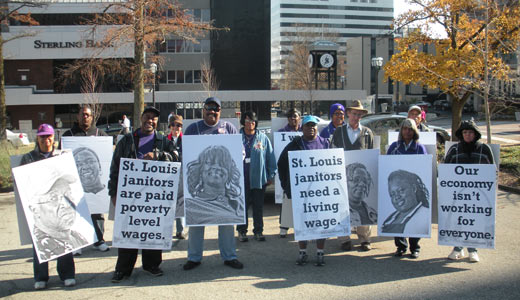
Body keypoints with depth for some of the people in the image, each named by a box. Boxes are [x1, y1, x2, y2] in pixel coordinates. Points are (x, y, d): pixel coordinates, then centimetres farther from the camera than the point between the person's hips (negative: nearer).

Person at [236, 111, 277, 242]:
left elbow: (270, 157, 6)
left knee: (258, 206, 9)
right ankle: (242, 231, 19)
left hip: (259, 178, 1)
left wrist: (271, 175, 3)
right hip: (242, 178, -1)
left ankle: (258, 230, 22)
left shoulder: (263, 138, 4)